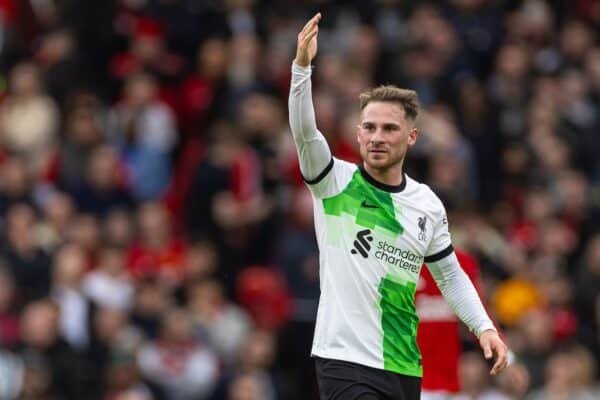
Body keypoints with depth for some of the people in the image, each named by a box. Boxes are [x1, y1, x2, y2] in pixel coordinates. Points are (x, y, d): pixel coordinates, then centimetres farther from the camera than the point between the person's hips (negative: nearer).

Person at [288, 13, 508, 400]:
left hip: (404, 368, 5)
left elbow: (451, 275, 20)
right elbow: (304, 130, -19)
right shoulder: (336, 182, -3)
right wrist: (302, 65, -33)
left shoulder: (428, 205, 9)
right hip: (345, 362, -5)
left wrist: (484, 326, 7)